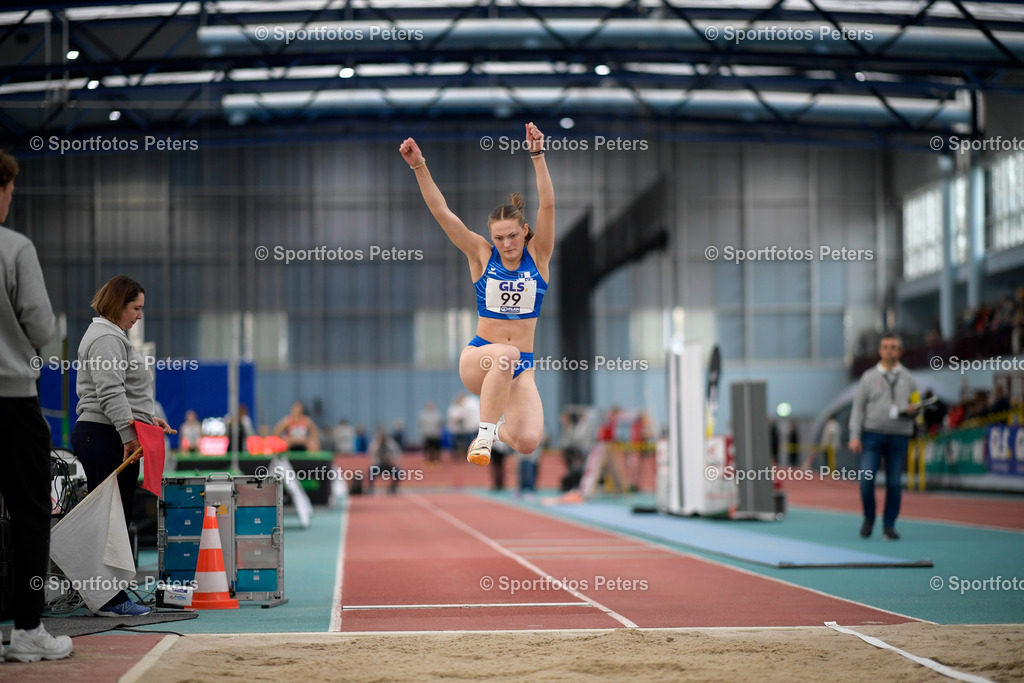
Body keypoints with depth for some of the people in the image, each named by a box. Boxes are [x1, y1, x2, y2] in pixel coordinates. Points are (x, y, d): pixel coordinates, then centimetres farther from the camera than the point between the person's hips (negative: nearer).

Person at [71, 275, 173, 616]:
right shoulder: (107, 338, -10)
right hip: (105, 436, -11)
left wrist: (147, 418, 20)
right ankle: (110, 600, -10)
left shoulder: (112, 336, 25)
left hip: (105, 436, 11)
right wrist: (129, 432, -24)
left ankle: (111, 596, 10)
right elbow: (110, 393, -20)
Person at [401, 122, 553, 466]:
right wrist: (419, 168, -20)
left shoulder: (538, 255, 1)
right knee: (505, 353, -39)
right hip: (478, 358, -2)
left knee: (527, 442, -18)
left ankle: (500, 426, 20)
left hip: (520, 368, 2)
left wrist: (538, 156, -25)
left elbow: (547, 206, -13)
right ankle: (484, 435, -25)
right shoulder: (481, 254, 0)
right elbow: (441, 212, -8)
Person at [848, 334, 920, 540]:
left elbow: (917, 405, 15)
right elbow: (858, 407, 4)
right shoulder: (869, 376, 7)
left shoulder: (908, 378, 12)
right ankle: (869, 518, 11)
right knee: (866, 478, -11)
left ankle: (889, 525, 8)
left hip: (899, 436, 1)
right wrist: (855, 436, -5)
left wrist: (913, 410, -10)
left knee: (894, 483, -1)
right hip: (872, 433, -1)